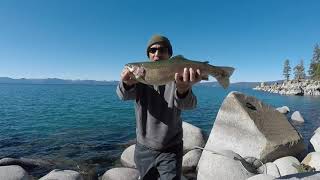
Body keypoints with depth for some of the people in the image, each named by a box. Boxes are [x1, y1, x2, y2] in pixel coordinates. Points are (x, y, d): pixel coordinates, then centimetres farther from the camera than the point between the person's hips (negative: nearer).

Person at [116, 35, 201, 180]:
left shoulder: (178, 77, -10)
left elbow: (189, 104, -28)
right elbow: (124, 95, -24)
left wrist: (183, 90, -52)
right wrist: (127, 83, -48)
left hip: (171, 150, -2)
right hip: (143, 148, 3)